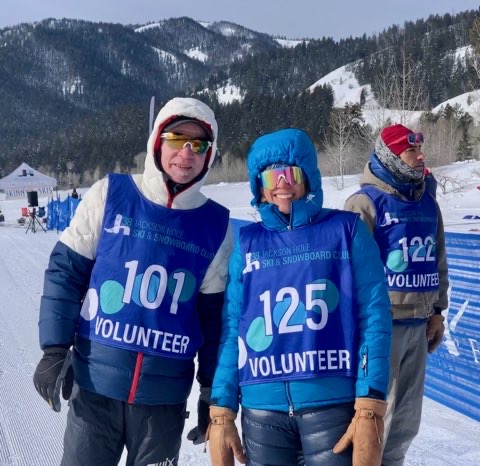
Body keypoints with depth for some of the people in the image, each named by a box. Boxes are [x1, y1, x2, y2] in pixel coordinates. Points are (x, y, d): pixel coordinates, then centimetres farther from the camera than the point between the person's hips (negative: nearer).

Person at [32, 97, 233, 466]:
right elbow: (65, 272, 0)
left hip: (166, 394, 2)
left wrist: (213, 391, 8)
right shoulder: (110, 195, -5)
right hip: (95, 383, -1)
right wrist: (55, 349, -5)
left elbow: (216, 314, 7)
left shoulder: (216, 225, 0)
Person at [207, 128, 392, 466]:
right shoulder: (248, 244, 8)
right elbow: (232, 330, 8)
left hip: (334, 404, -2)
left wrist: (371, 408, -10)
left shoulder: (346, 230, 2)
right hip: (262, 409, 2)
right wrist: (222, 412, 3)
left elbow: (374, 317, -3)